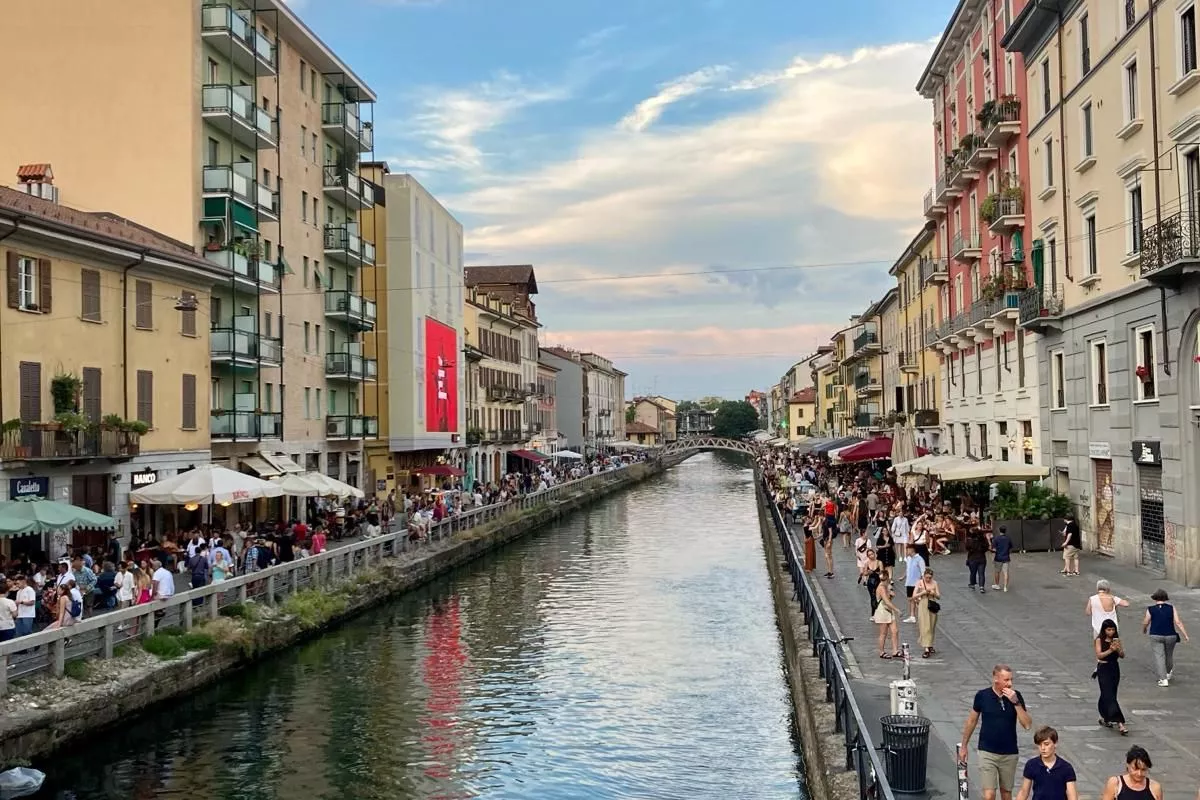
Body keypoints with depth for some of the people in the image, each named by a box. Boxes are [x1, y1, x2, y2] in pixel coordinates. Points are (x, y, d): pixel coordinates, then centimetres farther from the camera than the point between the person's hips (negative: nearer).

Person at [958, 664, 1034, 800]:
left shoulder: (1016, 696, -5)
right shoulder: (982, 695, -8)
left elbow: (1027, 725, -11)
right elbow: (972, 720, 6)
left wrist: (1016, 702, -22)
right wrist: (964, 746, 10)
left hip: (1010, 754, 2)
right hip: (987, 753, -2)